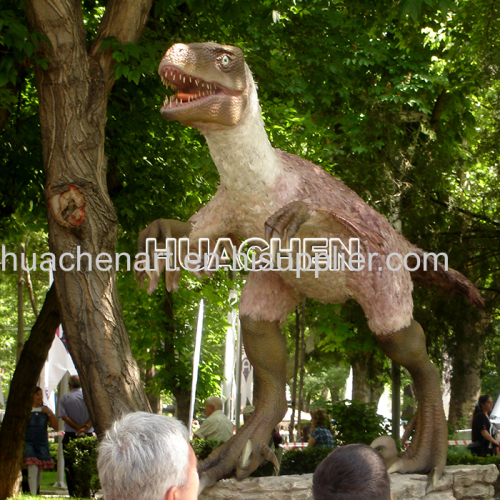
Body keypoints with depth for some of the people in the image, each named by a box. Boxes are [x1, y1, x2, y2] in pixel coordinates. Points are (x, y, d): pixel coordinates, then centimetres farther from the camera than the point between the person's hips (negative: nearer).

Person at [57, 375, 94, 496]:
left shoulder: (64, 398, 2)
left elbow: (63, 416, -10)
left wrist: (77, 427, -11)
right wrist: (86, 428, -15)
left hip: (70, 435, -1)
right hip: (87, 435, 1)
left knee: (70, 465, 2)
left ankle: (73, 491, -3)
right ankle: (86, 491, 3)